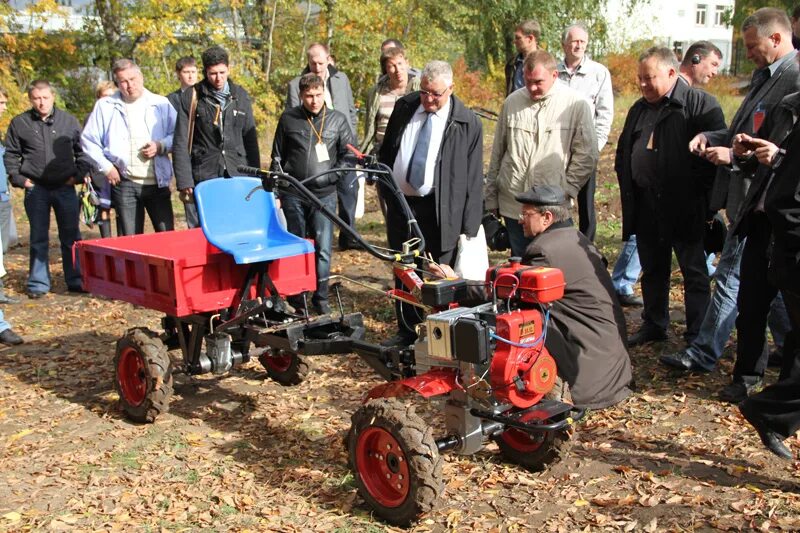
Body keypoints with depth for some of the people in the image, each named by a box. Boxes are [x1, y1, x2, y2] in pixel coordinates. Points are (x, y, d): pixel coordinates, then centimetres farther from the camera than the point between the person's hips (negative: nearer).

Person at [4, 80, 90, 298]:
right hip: (36, 190, 0)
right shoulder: (19, 123, 2)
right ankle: (38, 284, 14)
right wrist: (19, 179, 0)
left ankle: (76, 280, 15)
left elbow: (83, 151, 12)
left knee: (71, 237, 6)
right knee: (38, 239, 6)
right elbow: (10, 155, 10)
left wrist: (78, 175, 2)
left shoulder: (69, 121, 4)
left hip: (65, 188, 0)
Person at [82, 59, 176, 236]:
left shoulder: (161, 103, 8)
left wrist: (161, 146, -9)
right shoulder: (104, 106, 8)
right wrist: (106, 167, 0)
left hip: (157, 183, 0)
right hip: (124, 184, 0)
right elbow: (88, 141, 9)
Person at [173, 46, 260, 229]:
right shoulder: (191, 97, 2)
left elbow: (251, 140, 14)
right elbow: (181, 144, 0)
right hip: (203, 179, -2)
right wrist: (184, 182, -7)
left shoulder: (241, 95, 11)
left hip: (238, 177, 2)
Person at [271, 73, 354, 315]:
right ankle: (295, 297, 20)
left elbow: (349, 152, 11)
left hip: (324, 194, -1)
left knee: (323, 248, -5)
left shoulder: (337, 119, 4)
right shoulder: (288, 118, 4)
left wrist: (334, 174, -3)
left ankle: (321, 298, 7)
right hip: (294, 193, 1)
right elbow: (277, 156, 10)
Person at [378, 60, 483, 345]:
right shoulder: (403, 107, 4)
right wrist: (384, 188, 13)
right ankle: (406, 331, 31)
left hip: (440, 212, -5)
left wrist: (469, 226, -11)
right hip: (399, 204, 5)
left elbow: (473, 177, -8)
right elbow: (387, 151, 16)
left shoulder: (468, 123, -8)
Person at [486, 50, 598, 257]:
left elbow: (586, 156, -2)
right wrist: (491, 199, 13)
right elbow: (497, 153, 12)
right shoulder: (512, 102, 6)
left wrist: (566, 190, -7)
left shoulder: (576, 104, -5)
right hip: (512, 205, 3)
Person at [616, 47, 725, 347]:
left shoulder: (701, 104, -9)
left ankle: (698, 337, 11)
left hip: (684, 207, -7)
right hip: (646, 206, 7)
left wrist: (694, 188, -14)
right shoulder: (639, 109, 14)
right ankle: (654, 325, 30)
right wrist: (628, 185, 11)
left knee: (694, 273, 3)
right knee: (653, 270, 16)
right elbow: (623, 151, 23)